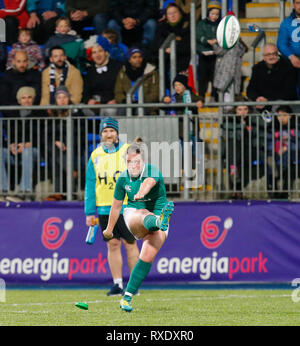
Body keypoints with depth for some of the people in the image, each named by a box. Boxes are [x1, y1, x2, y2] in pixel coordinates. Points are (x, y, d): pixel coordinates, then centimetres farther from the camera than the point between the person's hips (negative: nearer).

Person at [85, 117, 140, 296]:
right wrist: (90, 212, 7)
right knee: (113, 245, 5)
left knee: (130, 244, 0)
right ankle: (117, 284, 10)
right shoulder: (95, 156, 9)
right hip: (105, 209, 3)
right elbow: (90, 185, 11)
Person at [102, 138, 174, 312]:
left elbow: (149, 182, -38)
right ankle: (159, 221, -75)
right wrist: (109, 229, 23)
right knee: (146, 215, -37)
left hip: (157, 214, -1)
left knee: (147, 257, -19)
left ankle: (127, 297, -13)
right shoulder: (123, 178, 0)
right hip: (134, 215, 2)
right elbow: (116, 206, 13)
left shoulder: (153, 172, -12)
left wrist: (141, 192, -62)